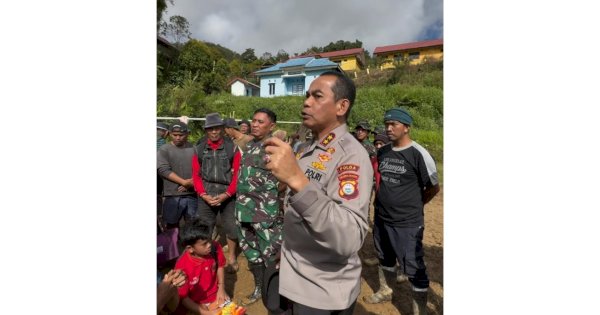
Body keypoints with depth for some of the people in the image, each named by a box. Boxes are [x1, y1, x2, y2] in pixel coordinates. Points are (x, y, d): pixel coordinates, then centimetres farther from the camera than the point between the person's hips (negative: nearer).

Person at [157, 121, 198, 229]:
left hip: (193, 194, 2)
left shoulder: (194, 148, 7)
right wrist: (184, 182, -14)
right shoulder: (164, 150, 1)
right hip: (173, 196, -2)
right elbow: (163, 170, -9)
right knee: (172, 225, 6)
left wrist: (192, 184, -10)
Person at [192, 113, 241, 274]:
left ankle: (232, 258, 27)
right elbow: (196, 175, 5)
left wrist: (226, 195, -11)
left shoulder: (232, 148, 0)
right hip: (205, 197, 1)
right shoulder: (199, 149, 6)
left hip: (227, 196, -1)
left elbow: (238, 175, -3)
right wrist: (204, 195, -7)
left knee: (232, 228, 6)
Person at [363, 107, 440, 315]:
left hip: (408, 223, -7)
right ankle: (385, 291, 47)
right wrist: (384, 202, 11)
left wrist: (413, 206, 2)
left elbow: (434, 187, -6)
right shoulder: (382, 152, 4)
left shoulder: (418, 154, -15)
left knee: (415, 269, 2)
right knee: (385, 258, 25)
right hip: (381, 218, 7)